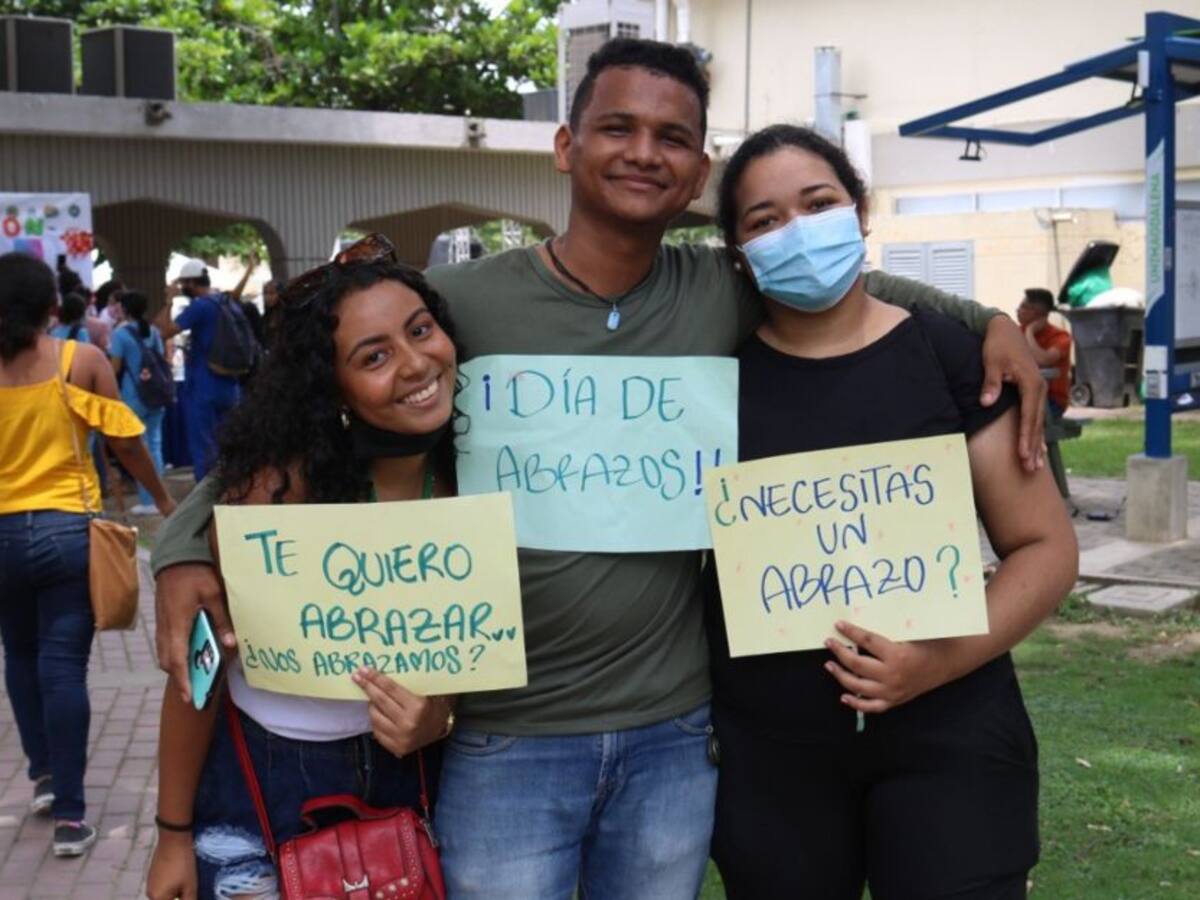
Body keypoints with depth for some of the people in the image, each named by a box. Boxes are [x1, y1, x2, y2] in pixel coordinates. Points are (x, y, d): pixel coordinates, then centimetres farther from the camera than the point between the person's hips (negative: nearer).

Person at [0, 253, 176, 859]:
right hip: (69, 530, -1)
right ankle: (69, 815, 2)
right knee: (63, 667, 1)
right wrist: (162, 498, 13)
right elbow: (124, 441, -2)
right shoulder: (81, 360, -6)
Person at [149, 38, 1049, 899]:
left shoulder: (727, 296, 0)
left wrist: (989, 321, 4)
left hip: (676, 737, 3)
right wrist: (189, 549, -16)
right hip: (505, 743, -3)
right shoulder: (459, 302, -9)